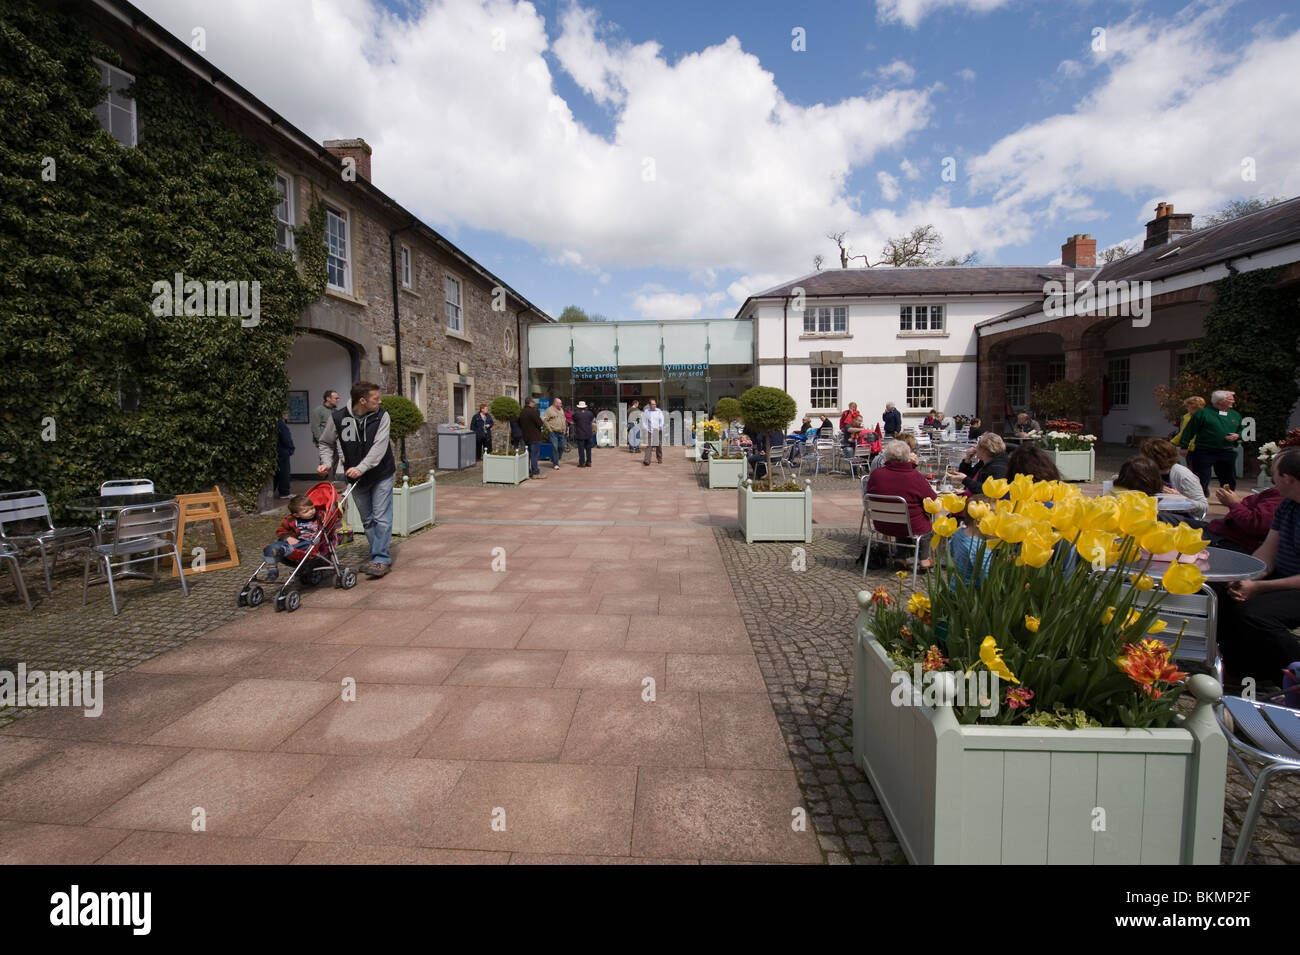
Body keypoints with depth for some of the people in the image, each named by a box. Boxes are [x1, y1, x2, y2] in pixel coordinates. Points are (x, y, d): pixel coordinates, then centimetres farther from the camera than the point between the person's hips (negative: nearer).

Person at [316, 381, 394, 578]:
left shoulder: (381, 416, -13)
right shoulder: (338, 418, -8)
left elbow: (379, 446, -23)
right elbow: (326, 443, 7)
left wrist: (361, 468, -33)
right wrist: (327, 463, -11)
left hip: (381, 475, -3)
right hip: (356, 479, 3)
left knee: (381, 518, -7)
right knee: (367, 520, 11)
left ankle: (381, 559, -3)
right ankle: (377, 556, 22)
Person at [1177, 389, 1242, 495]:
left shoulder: (1236, 415, 13)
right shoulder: (1203, 413, -4)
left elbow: (1241, 431, 24)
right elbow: (1189, 430, -4)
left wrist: (1237, 436, 0)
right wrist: (1184, 446, -7)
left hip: (1227, 453, 5)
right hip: (1204, 453, -5)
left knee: (1229, 480, 12)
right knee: (1202, 480, -3)